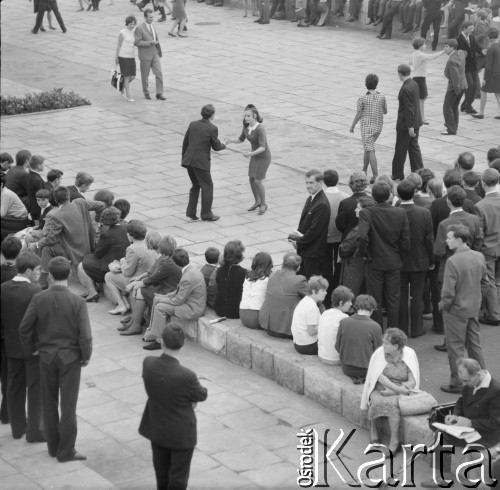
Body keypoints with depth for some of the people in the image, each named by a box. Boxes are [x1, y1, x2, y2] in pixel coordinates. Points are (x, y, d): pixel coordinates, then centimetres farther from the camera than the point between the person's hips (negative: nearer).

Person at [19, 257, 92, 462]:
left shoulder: (39, 299, -11)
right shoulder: (78, 302, -16)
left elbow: (24, 328, -6)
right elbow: (85, 335, -17)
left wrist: (31, 349, 10)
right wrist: (86, 356, 0)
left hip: (46, 356, 2)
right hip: (70, 358, -2)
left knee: (49, 404, 16)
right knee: (68, 405, 7)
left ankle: (53, 446, 26)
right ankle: (66, 451, 12)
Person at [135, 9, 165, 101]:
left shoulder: (151, 25, 7)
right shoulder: (139, 28, -14)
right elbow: (137, 42, -19)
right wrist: (150, 42, -22)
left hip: (155, 54, 5)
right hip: (145, 55, -5)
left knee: (159, 74, -5)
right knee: (145, 76, 8)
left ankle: (159, 94, -2)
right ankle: (146, 93, 26)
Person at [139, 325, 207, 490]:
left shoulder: (148, 363, -21)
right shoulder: (186, 376, -34)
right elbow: (202, 395, -14)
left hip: (156, 429, 5)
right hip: (181, 434, -5)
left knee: (161, 474, 27)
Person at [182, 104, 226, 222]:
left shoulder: (193, 124, 6)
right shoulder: (212, 128, -9)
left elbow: (185, 143, 10)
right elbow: (216, 147, -2)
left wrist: (184, 158, 20)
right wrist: (224, 145, 20)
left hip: (188, 160, 6)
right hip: (201, 162, -6)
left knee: (196, 185, 20)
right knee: (207, 186, 6)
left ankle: (191, 211, 15)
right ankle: (206, 214, 6)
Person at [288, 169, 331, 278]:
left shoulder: (322, 205, -21)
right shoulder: (310, 199, 10)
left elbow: (314, 230, -22)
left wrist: (299, 243, -12)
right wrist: (297, 235, -2)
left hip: (314, 253, -9)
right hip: (304, 249, 9)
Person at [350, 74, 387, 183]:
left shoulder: (362, 99, -13)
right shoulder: (382, 97, -4)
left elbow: (358, 115, -8)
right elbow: (385, 111, 8)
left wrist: (352, 126, 6)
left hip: (367, 127, -5)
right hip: (378, 127, 5)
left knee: (370, 151, -5)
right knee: (368, 147, 23)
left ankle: (375, 176, -11)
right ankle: (364, 171, 30)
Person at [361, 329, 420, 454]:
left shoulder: (409, 354, -4)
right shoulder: (379, 353, -4)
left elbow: (413, 381, -5)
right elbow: (380, 377, -9)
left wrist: (399, 388, -22)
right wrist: (397, 388, -23)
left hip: (400, 392, -1)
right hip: (380, 389, 1)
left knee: (391, 403, -33)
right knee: (376, 402, -32)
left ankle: (394, 441, -27)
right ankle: (373, 430, -6)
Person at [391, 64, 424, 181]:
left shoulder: (406, 89, -24)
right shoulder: (414, 84, 5)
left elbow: (409, 109, -24)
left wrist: (410, 127, -22)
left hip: (405, 123, -9)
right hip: (416, 121, 9)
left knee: (400, 149, 5)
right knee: (414, 146, 14)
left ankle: (397, 174, 16)